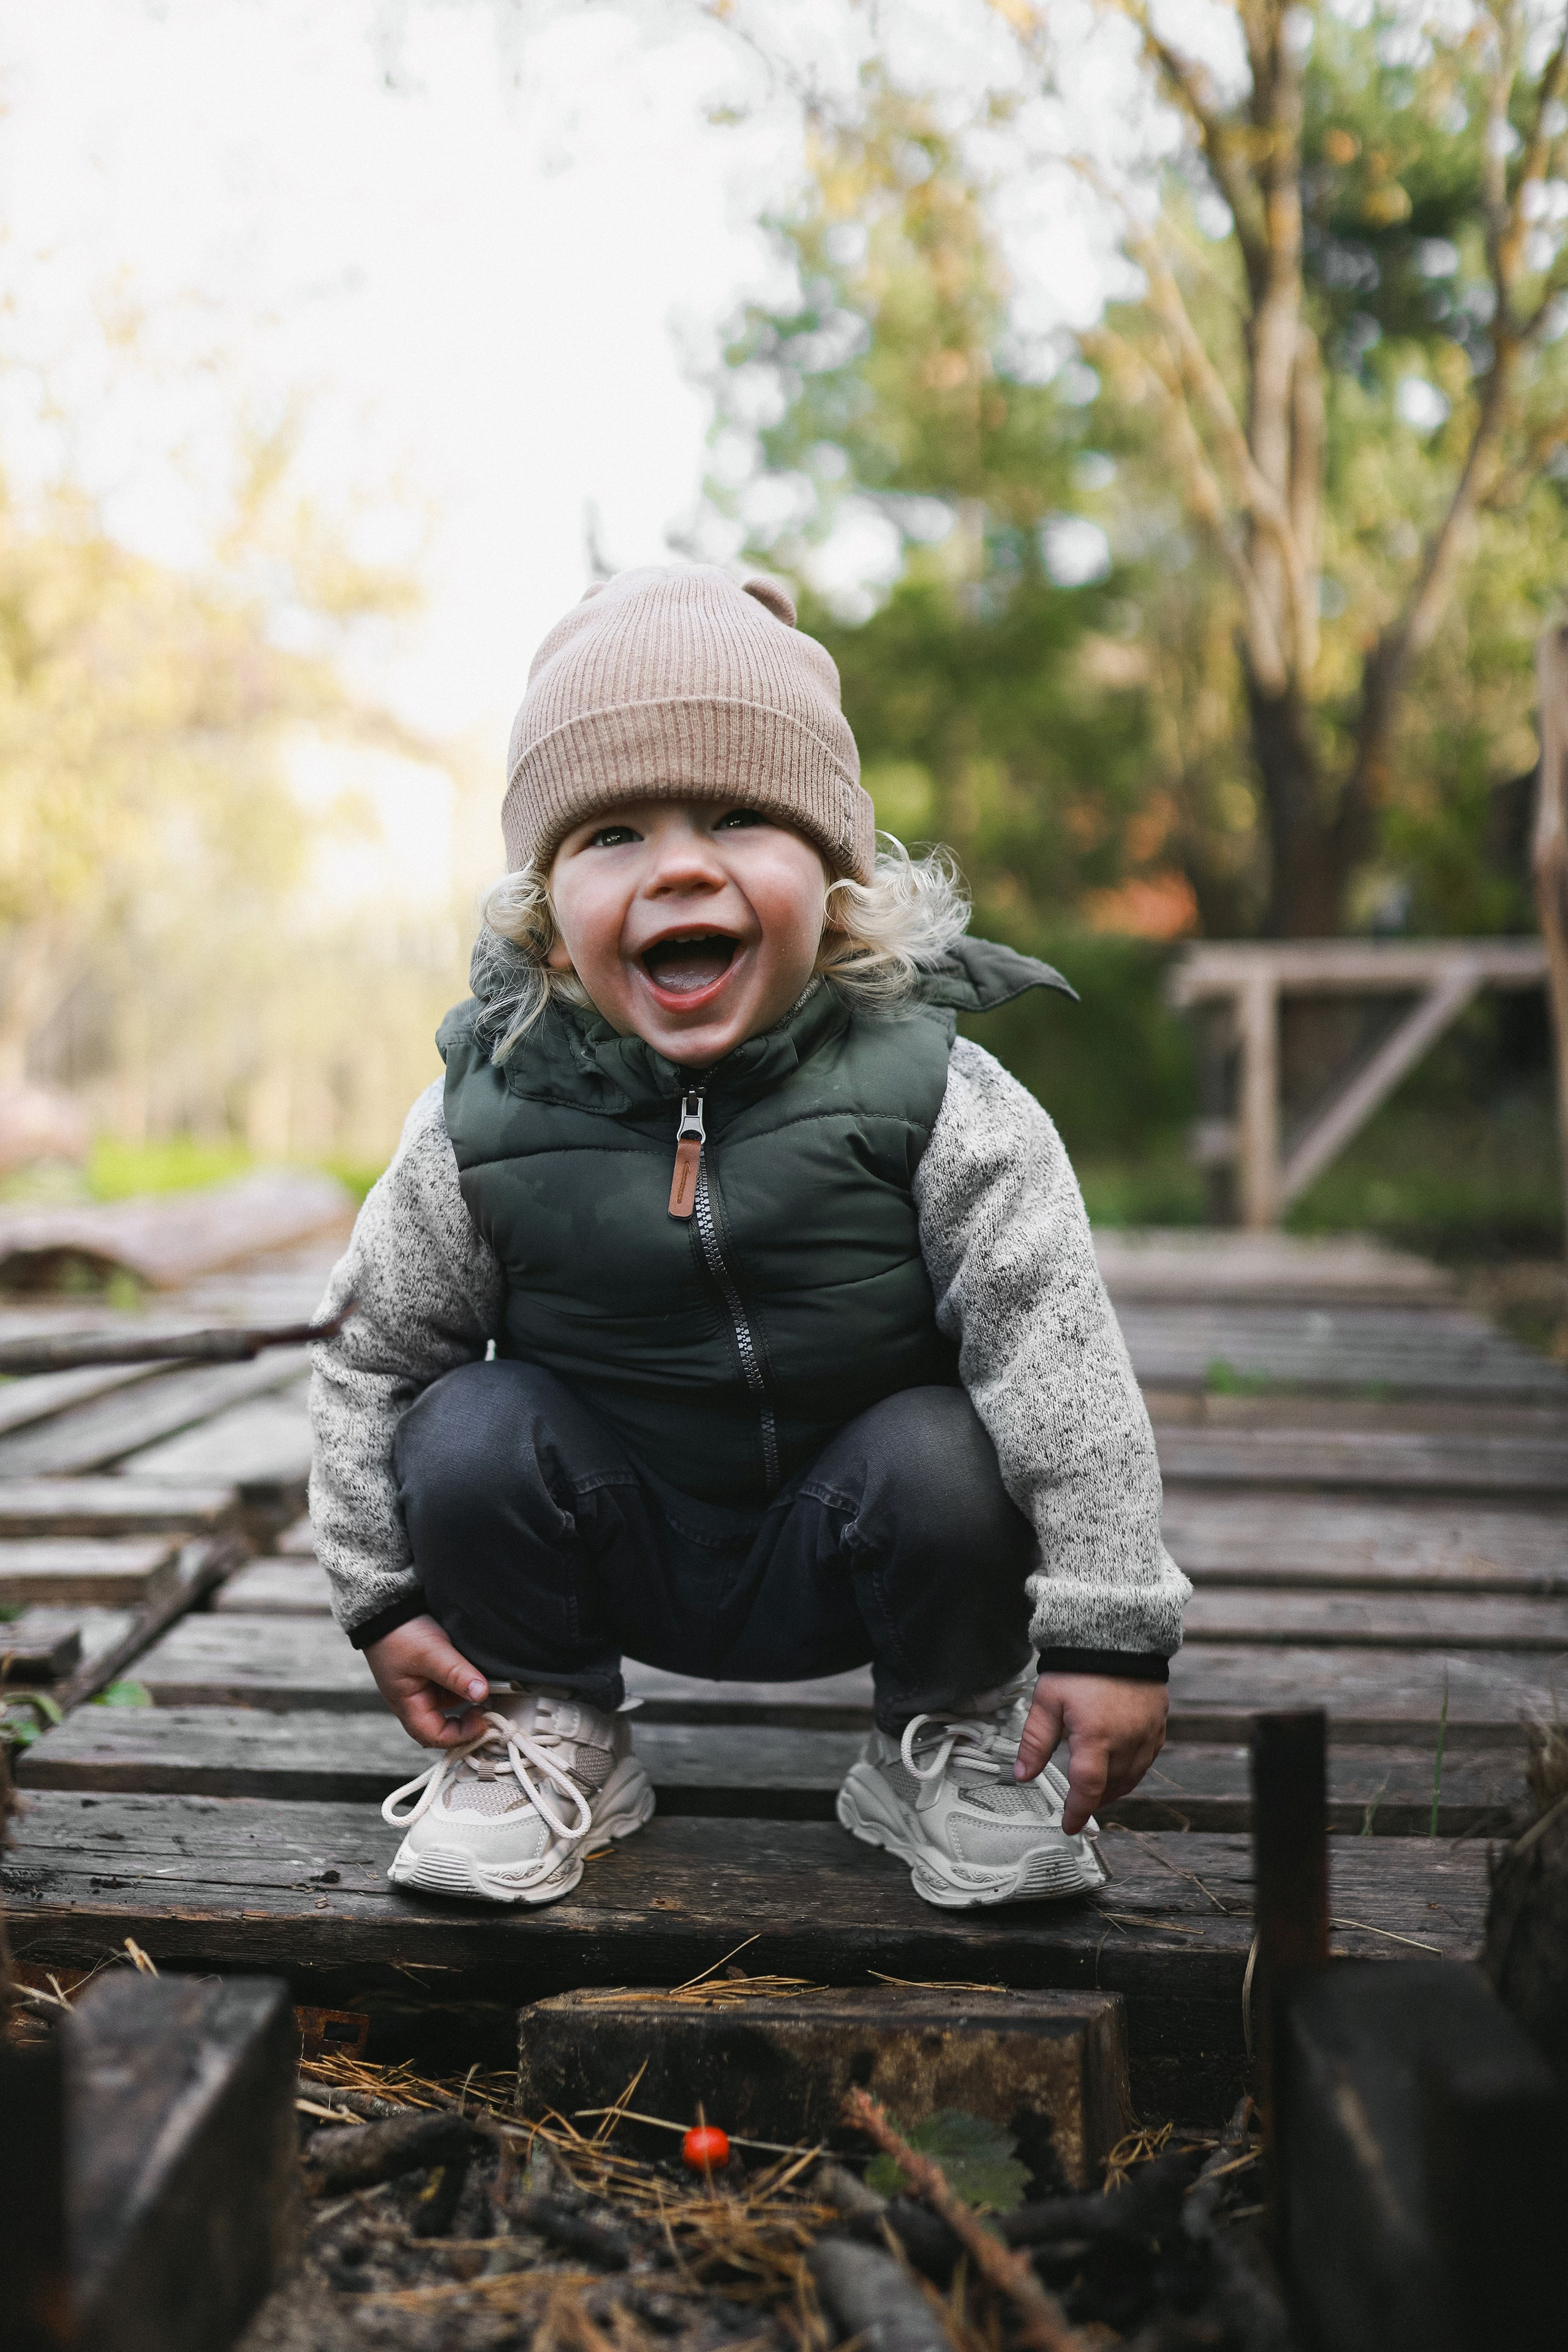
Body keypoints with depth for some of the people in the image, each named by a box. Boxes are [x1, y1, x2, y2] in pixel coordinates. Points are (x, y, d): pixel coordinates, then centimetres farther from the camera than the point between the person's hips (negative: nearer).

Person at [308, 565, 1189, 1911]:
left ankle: (950, 1737, 1)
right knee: (471, 1432, -22)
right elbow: (376, 1353, -1)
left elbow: (1061, 1365, -20)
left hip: (849, 1551, -1)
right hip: (620, 1555, 2)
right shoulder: (486, 1121, -15)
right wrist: (388, 1600, -1)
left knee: (943, 1452, -29)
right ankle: (547, 1730, 4)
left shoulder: (930, 1099, -20)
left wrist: (1109, 1633, -22)